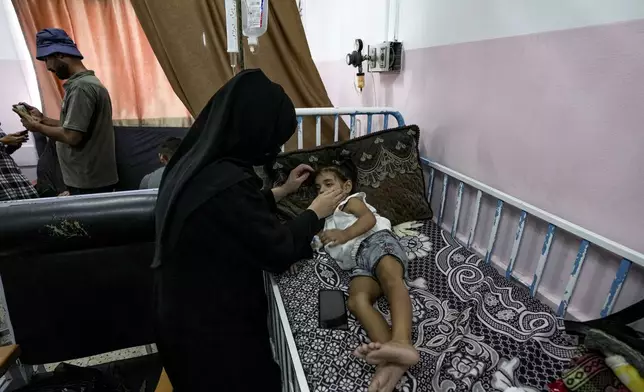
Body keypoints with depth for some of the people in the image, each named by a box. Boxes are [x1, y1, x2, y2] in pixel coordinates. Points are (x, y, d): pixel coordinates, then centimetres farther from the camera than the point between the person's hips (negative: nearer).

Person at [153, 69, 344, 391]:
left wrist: (282, 191, 12)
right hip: (213, 327, -9)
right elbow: (279, 252, -22)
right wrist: (315, 212, -7)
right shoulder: (228, 183, -33)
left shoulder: (196, 163, -4)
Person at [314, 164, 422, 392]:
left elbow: (370, 219, 1)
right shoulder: (327, 221, 42)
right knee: (356, 301, -29)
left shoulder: (351, 201, 22)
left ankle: (401, 342, -62)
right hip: (358, 262, 4)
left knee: (390, 277, -38)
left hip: (377, 240, -4)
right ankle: (391, 358, -51)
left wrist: (345, 234, -16)